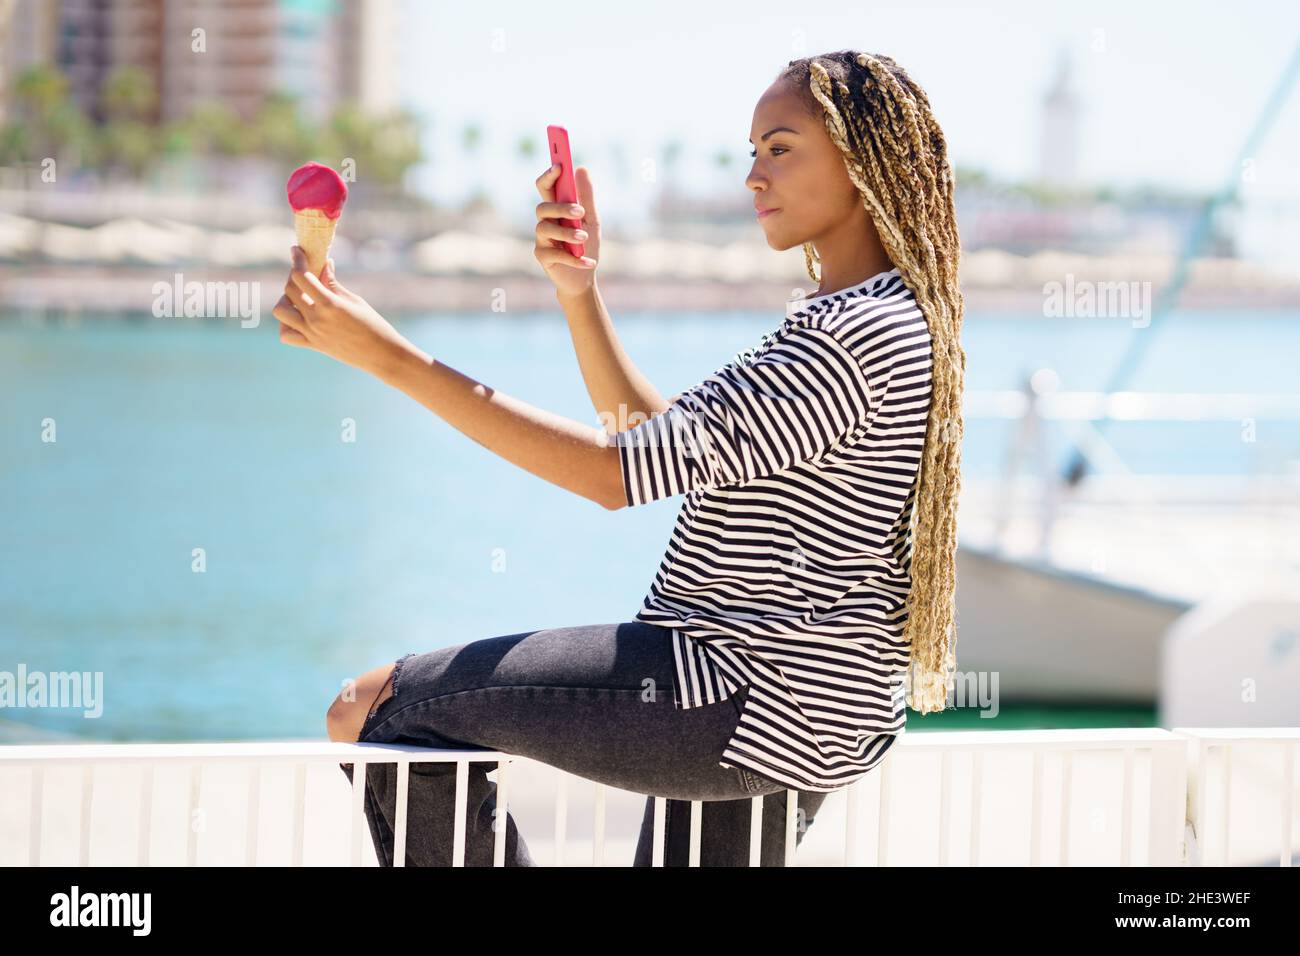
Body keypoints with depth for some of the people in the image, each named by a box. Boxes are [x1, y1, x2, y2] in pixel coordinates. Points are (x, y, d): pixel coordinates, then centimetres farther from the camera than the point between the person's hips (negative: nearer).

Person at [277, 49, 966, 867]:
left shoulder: (859, 336, -18)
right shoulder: (883, 322, 17)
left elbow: (623, 472, -23)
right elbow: (661, 441, 22)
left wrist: (393, 357, -24)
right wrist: (580, 292, 8)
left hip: (749, 697, -11)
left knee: (385, 708, -7)